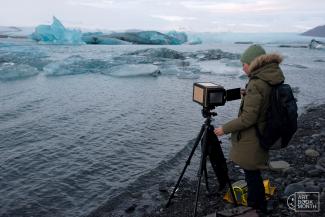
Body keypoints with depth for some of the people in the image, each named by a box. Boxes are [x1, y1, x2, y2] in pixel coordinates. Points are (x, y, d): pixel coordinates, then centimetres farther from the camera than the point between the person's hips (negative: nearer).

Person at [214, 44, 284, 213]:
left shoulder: (256, 84, -24)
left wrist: (224, 129, -14)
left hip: (250, 141, -9)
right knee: (254, 174, 23)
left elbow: (248, 118, -23)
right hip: (262, 135, 9)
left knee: (252, 176, 8)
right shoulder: (271, 80, 3)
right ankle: (259, 208, 40)